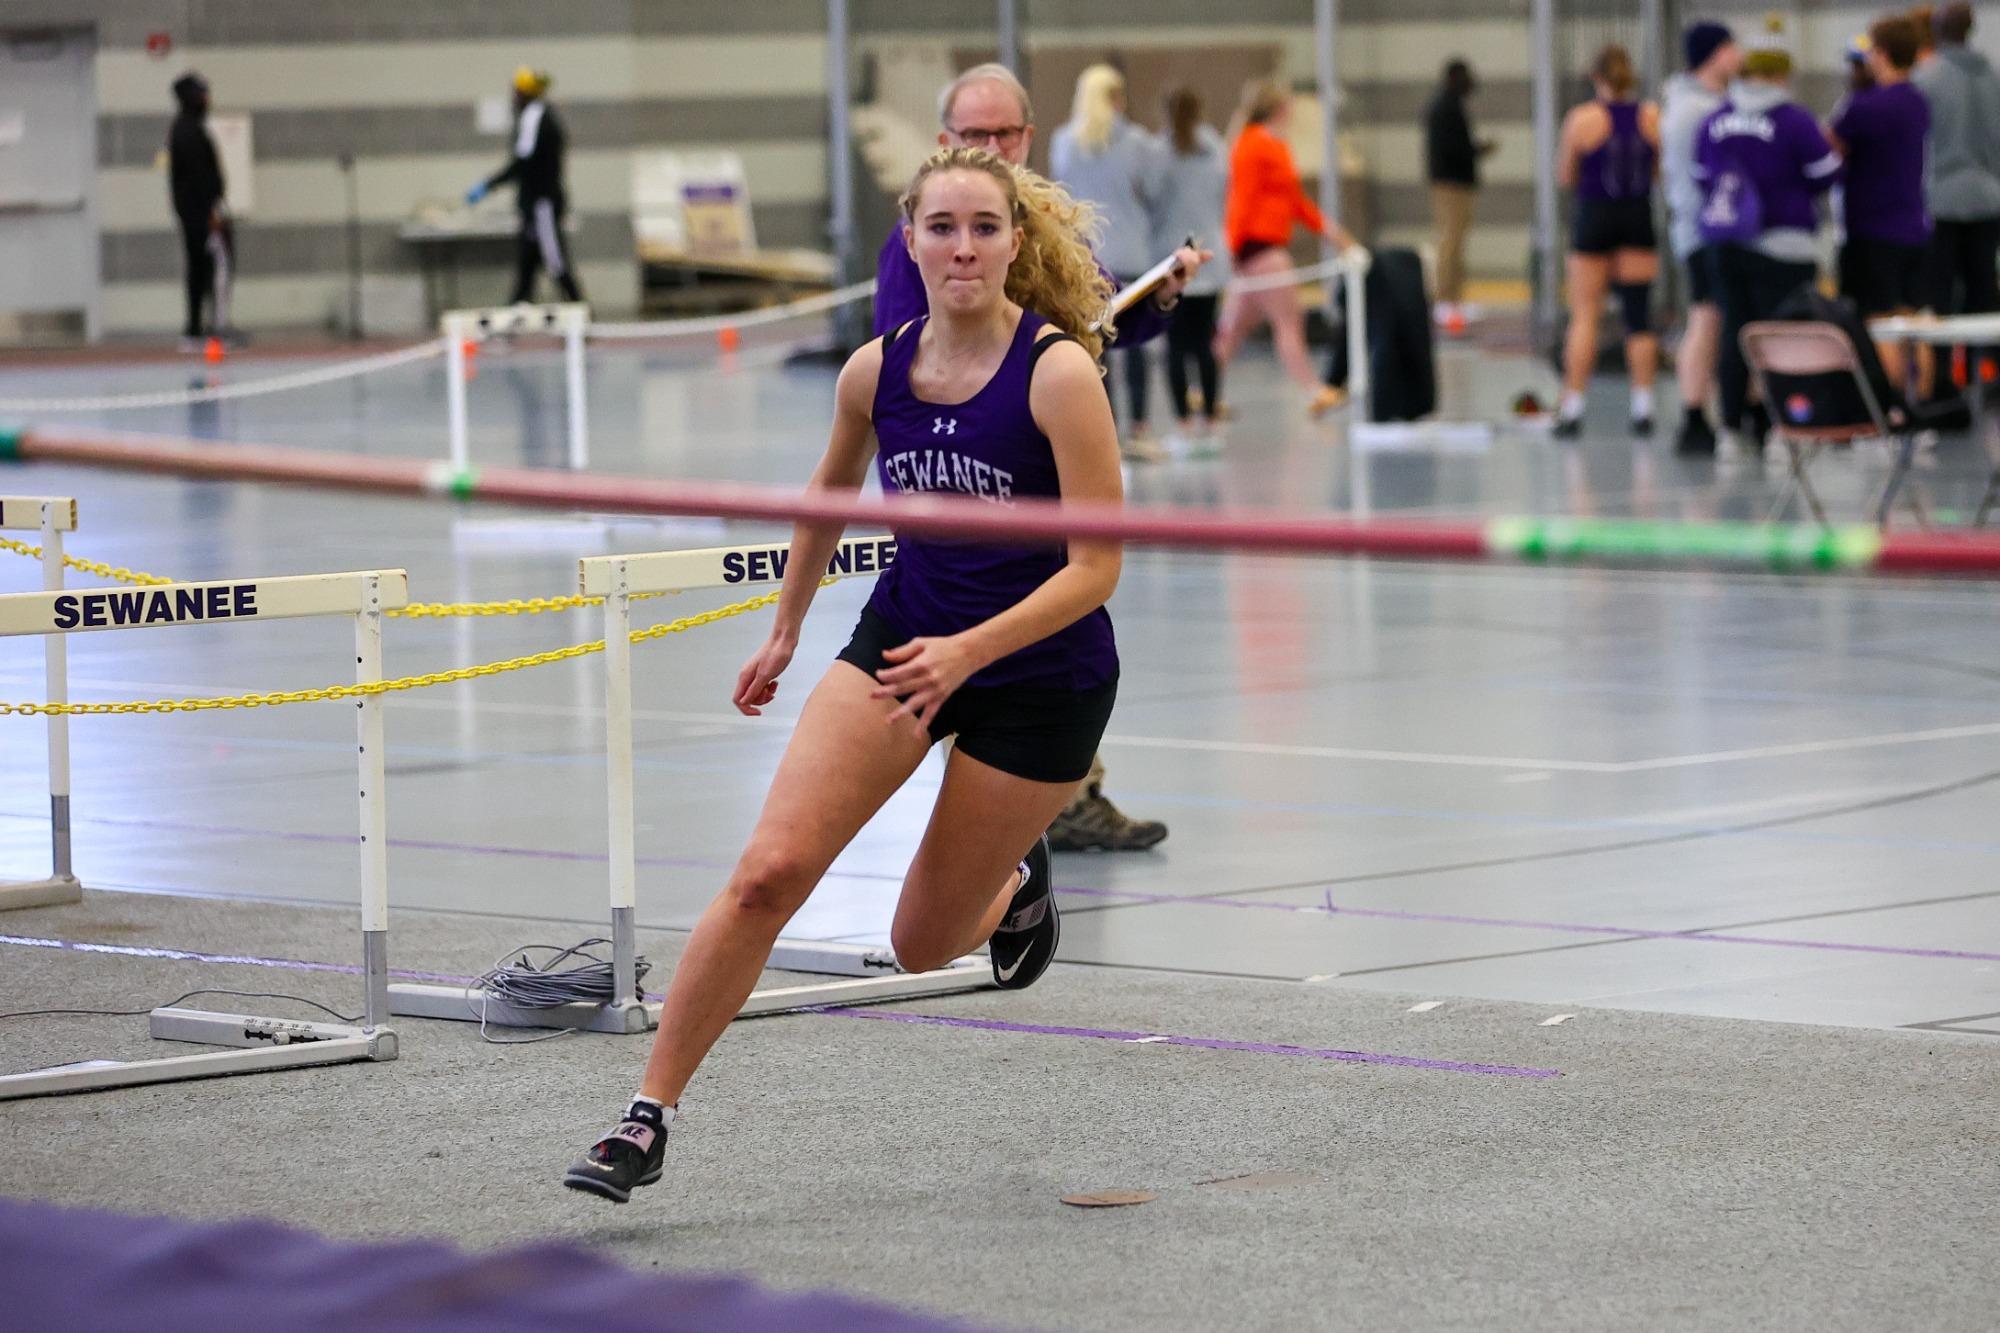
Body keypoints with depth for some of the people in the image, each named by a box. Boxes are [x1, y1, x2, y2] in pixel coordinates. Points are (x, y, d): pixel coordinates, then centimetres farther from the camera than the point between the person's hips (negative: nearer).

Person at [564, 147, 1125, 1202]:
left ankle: (1016, 881, 43)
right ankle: (649, 1116, -10)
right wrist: (786, 630, 26)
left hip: (1040, 672, -3)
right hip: (901, 637, 3)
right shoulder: (877, 371, -5)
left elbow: (1095, 567, -19)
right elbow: (832, 492, 17)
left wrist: (968, 651, -29)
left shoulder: (1058, 374, -20)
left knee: (922, 946, 7)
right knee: (769, 869, -16)